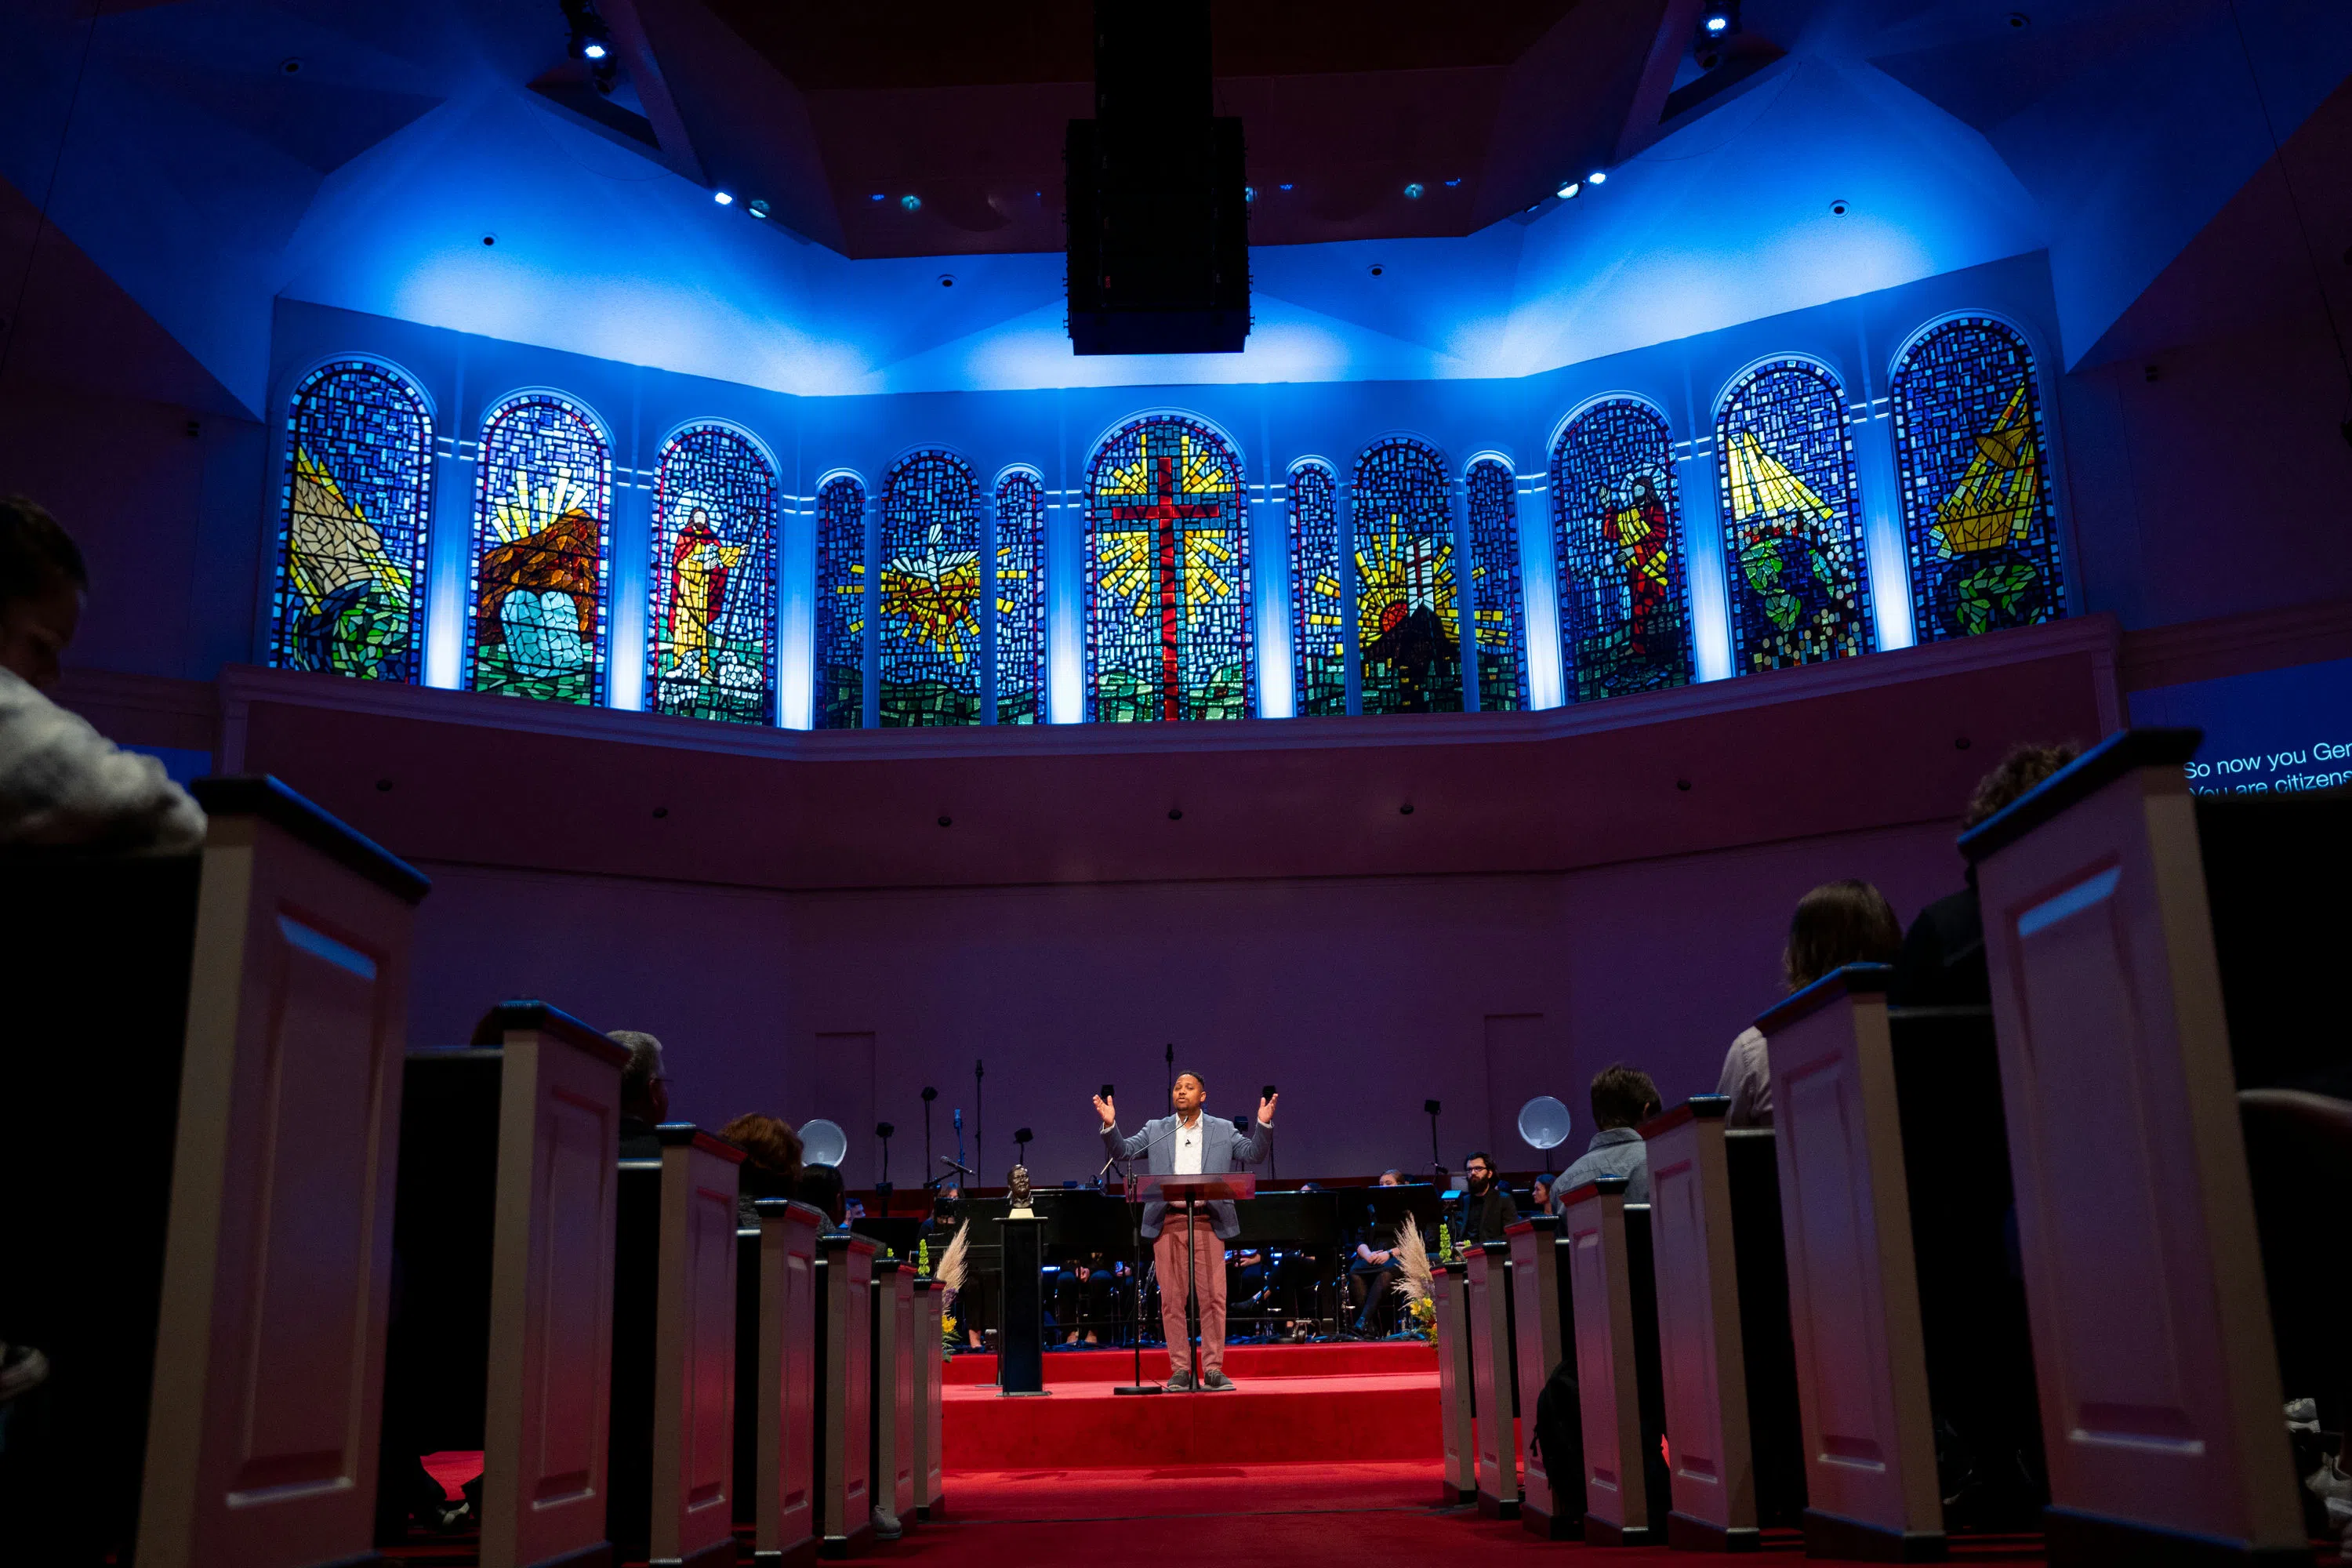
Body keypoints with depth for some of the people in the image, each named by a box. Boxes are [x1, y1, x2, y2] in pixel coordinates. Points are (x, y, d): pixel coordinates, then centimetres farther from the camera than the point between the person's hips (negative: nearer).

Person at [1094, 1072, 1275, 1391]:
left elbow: (1253, 1154, 7)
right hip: (1168, 1223, 1)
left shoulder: (1224, 1130, 14)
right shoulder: (1155, 1130, 16)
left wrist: (1264, 1124, -9)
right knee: (1172, 1299, 1)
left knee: (1213, 1297, -5)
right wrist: (1110, 1125, -6)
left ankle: (1213, 1369, 1)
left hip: (1208, 1222, -1)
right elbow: (1123, 1151, 10)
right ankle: (1179, 1370, 6)